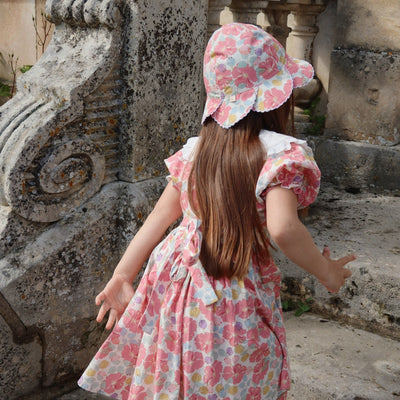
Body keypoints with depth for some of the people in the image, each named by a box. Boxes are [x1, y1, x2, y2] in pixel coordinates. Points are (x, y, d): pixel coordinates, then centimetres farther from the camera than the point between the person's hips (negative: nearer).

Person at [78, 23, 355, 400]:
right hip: (237, 299, -4)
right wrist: (325, 272, -11)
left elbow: (161, 214, 3)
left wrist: (123, 275, 10)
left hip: (175, 287, 5)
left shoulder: (196, 150, 2)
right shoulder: (282, 152, -15)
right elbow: (282, 227, -27)